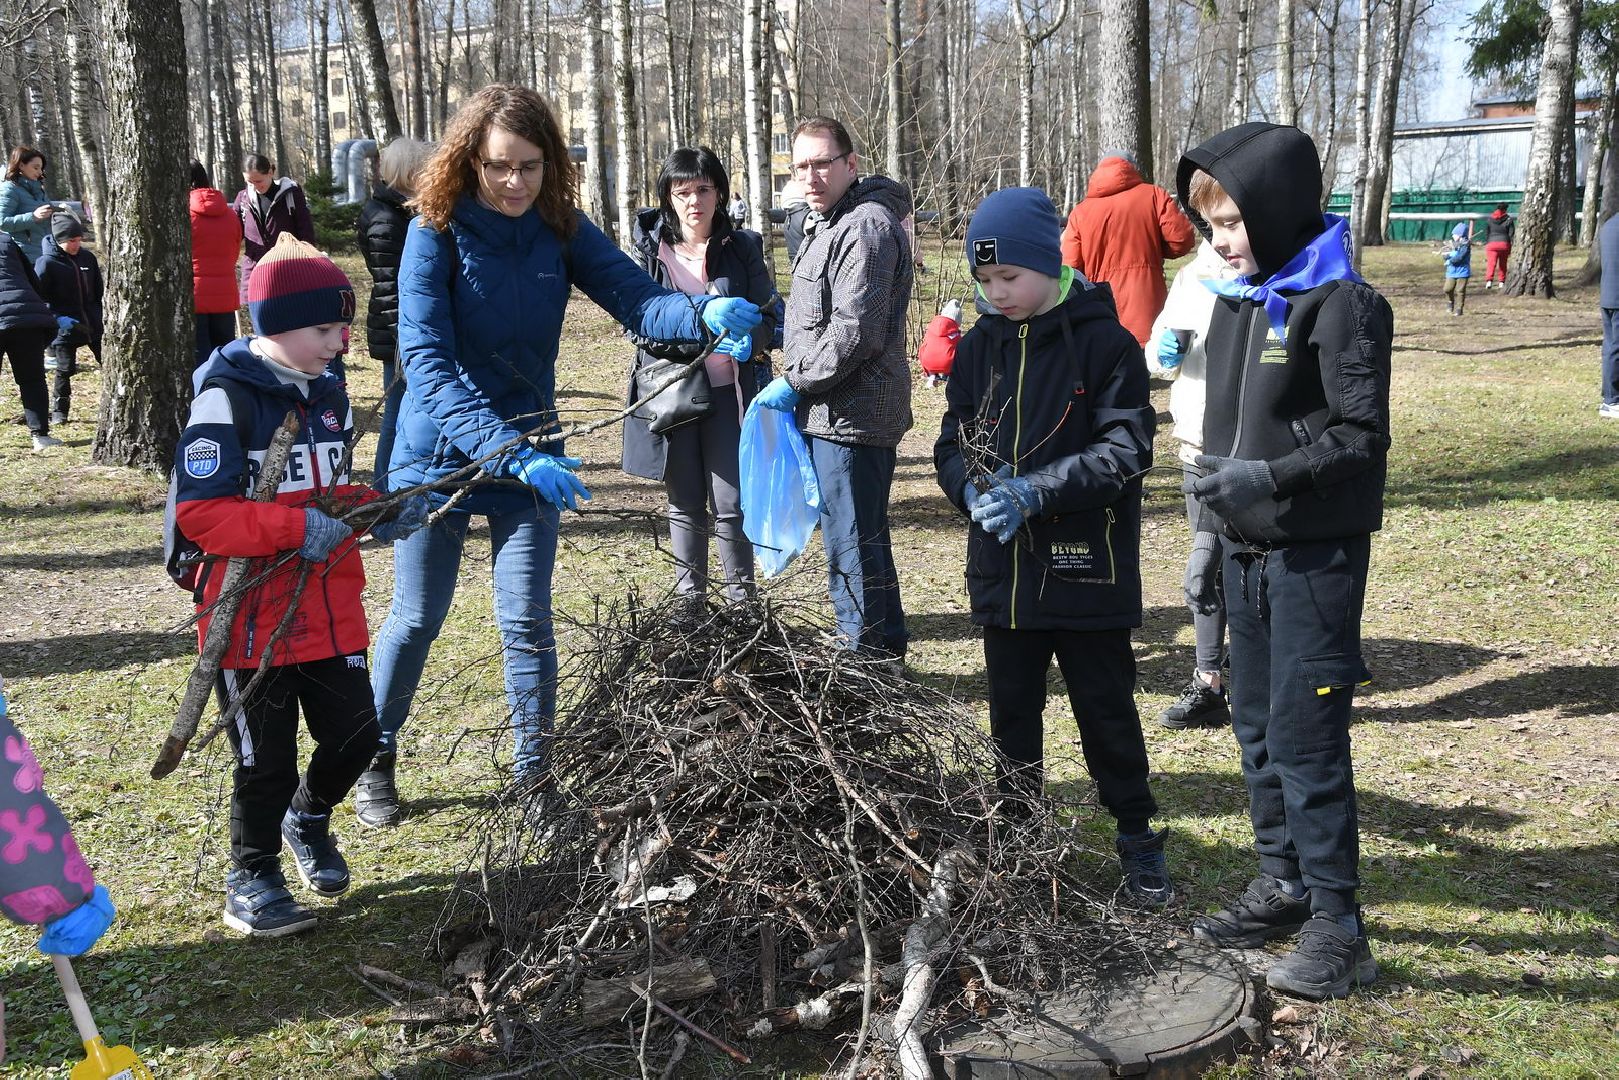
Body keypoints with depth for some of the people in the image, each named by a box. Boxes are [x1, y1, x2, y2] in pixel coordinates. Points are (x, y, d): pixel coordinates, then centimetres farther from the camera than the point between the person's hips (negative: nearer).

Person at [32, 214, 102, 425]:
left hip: (93, 326, 4)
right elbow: (38, 298, -11)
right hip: (65, 327, -4)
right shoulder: (46, 263, -10)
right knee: (64, 370, 1)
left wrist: (101, 317, 11)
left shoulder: (87, 257, 5)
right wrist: (59, 318, -21)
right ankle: (59, 411, 15)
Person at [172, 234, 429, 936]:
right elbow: (197, 511, -21)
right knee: (267, 762, 2)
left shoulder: (327, 392, 10)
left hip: (330, 612, 7)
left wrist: (376, 512, 1)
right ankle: (251, 878, 26)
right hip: (252, 620, -6)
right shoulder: (227, 399, -15)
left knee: (355, 734, 9)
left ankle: (308, 818, 40)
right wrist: (296, 527, -26)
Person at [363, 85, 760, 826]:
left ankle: (535, 776, 21)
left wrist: (707, 314, -42)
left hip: (530, 451, 2)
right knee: (417, 619, 10)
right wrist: (508, 451, -39)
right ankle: (373, 759, 32)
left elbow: (637, 298, -19)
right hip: (438, 453, -2)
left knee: (527, 622, 5)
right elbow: (426, 361, -27)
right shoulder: (437, 233, -18)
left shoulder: (561, 230, -8)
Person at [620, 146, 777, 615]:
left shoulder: (743, 247, 3)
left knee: (731, 503, -3)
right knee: (685, 505, 10)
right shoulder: (651, 250, 1)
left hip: (728, 392, -1)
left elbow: (769, 313, 2)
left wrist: (749, 340, -21)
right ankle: (688, 604, 20)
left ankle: (741, 602, 11)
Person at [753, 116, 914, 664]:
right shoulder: (830, 223, 19)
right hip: (833, 410, 11)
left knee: (851, 540, -3)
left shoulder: (866, 225, -16)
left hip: (852, 412, -11)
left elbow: (855, 331, -23)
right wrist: (796, 386, 16)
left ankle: (864, 655, 6)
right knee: (864, 536, 18)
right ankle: (886, 650, 29)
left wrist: (795, 382, -14)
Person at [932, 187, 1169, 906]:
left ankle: (1138, 838, 21)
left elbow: (1126, 449, -14)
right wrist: (974, 489, -14)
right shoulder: (980, 345, 6)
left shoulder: (1103, 341, -10)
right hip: (1003, 569, 5)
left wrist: (1034, 492, -23)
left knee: (1107, 711, 5)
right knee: (1011, 709, 14)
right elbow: (952, 442, 8)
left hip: (1086, 569, -5)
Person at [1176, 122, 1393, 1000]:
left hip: (1315, 555, -8)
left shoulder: (1340, 304, -13)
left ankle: (1337, 926, 3)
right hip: (1249, 550, 8)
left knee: (1305, 733, -7)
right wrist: (1216, 533, 16)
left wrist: (1270, 477, -25)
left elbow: (1362, 435, -16)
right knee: (1257, 725, 14)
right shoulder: (1237, 301, 12)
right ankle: (1283, 885, 28)